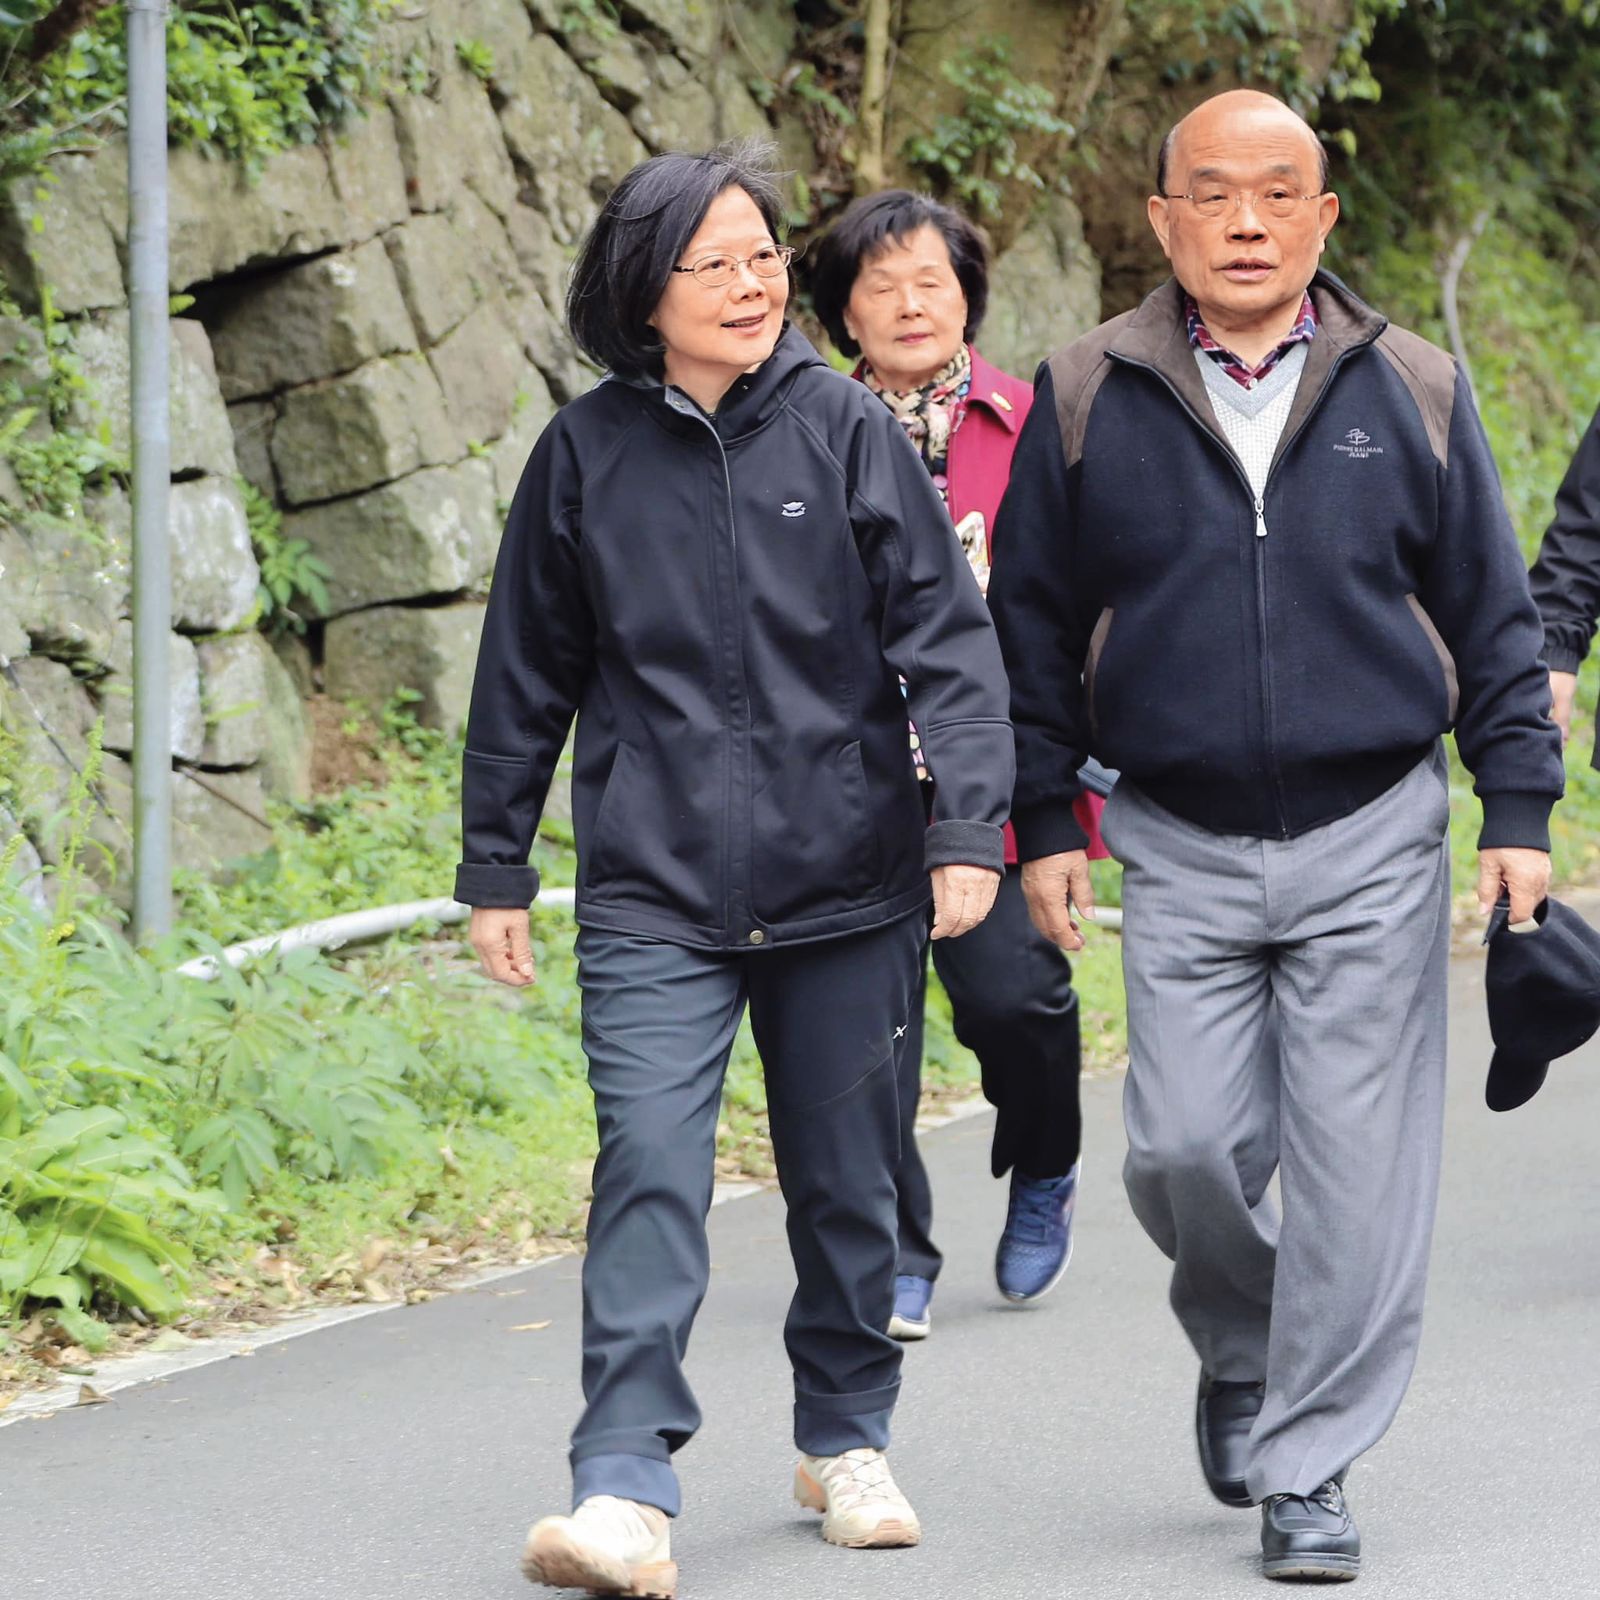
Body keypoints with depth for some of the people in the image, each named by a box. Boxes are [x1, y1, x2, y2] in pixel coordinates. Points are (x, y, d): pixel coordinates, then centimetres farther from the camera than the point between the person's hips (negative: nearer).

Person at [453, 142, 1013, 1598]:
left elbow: (949, 641, -2)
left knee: (846, 1177, 12)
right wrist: (495, 867, 13)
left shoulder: (848, 431, 0)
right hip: (654, 891, -1)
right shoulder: (586, 455, 2)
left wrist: (969, 826, -13)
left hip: (848, 883, 1)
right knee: (649, 1170, -14)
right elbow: (526, 676, 11)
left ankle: (847, 1441, 31)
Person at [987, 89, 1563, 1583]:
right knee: (1186, 1150, -4)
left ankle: (1307, 1469, 8)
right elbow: (1030, 623, 8)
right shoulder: (1087, 398, 2)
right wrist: (1044, 820, 4)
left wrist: (1518, 811, 4)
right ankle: (1240, 1355, 28)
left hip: (1373, 844, 0)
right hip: (1180, 851, 0)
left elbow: (1491, 615, 8)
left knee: (1354, 1166, -3)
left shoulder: (1409, 391, 3)